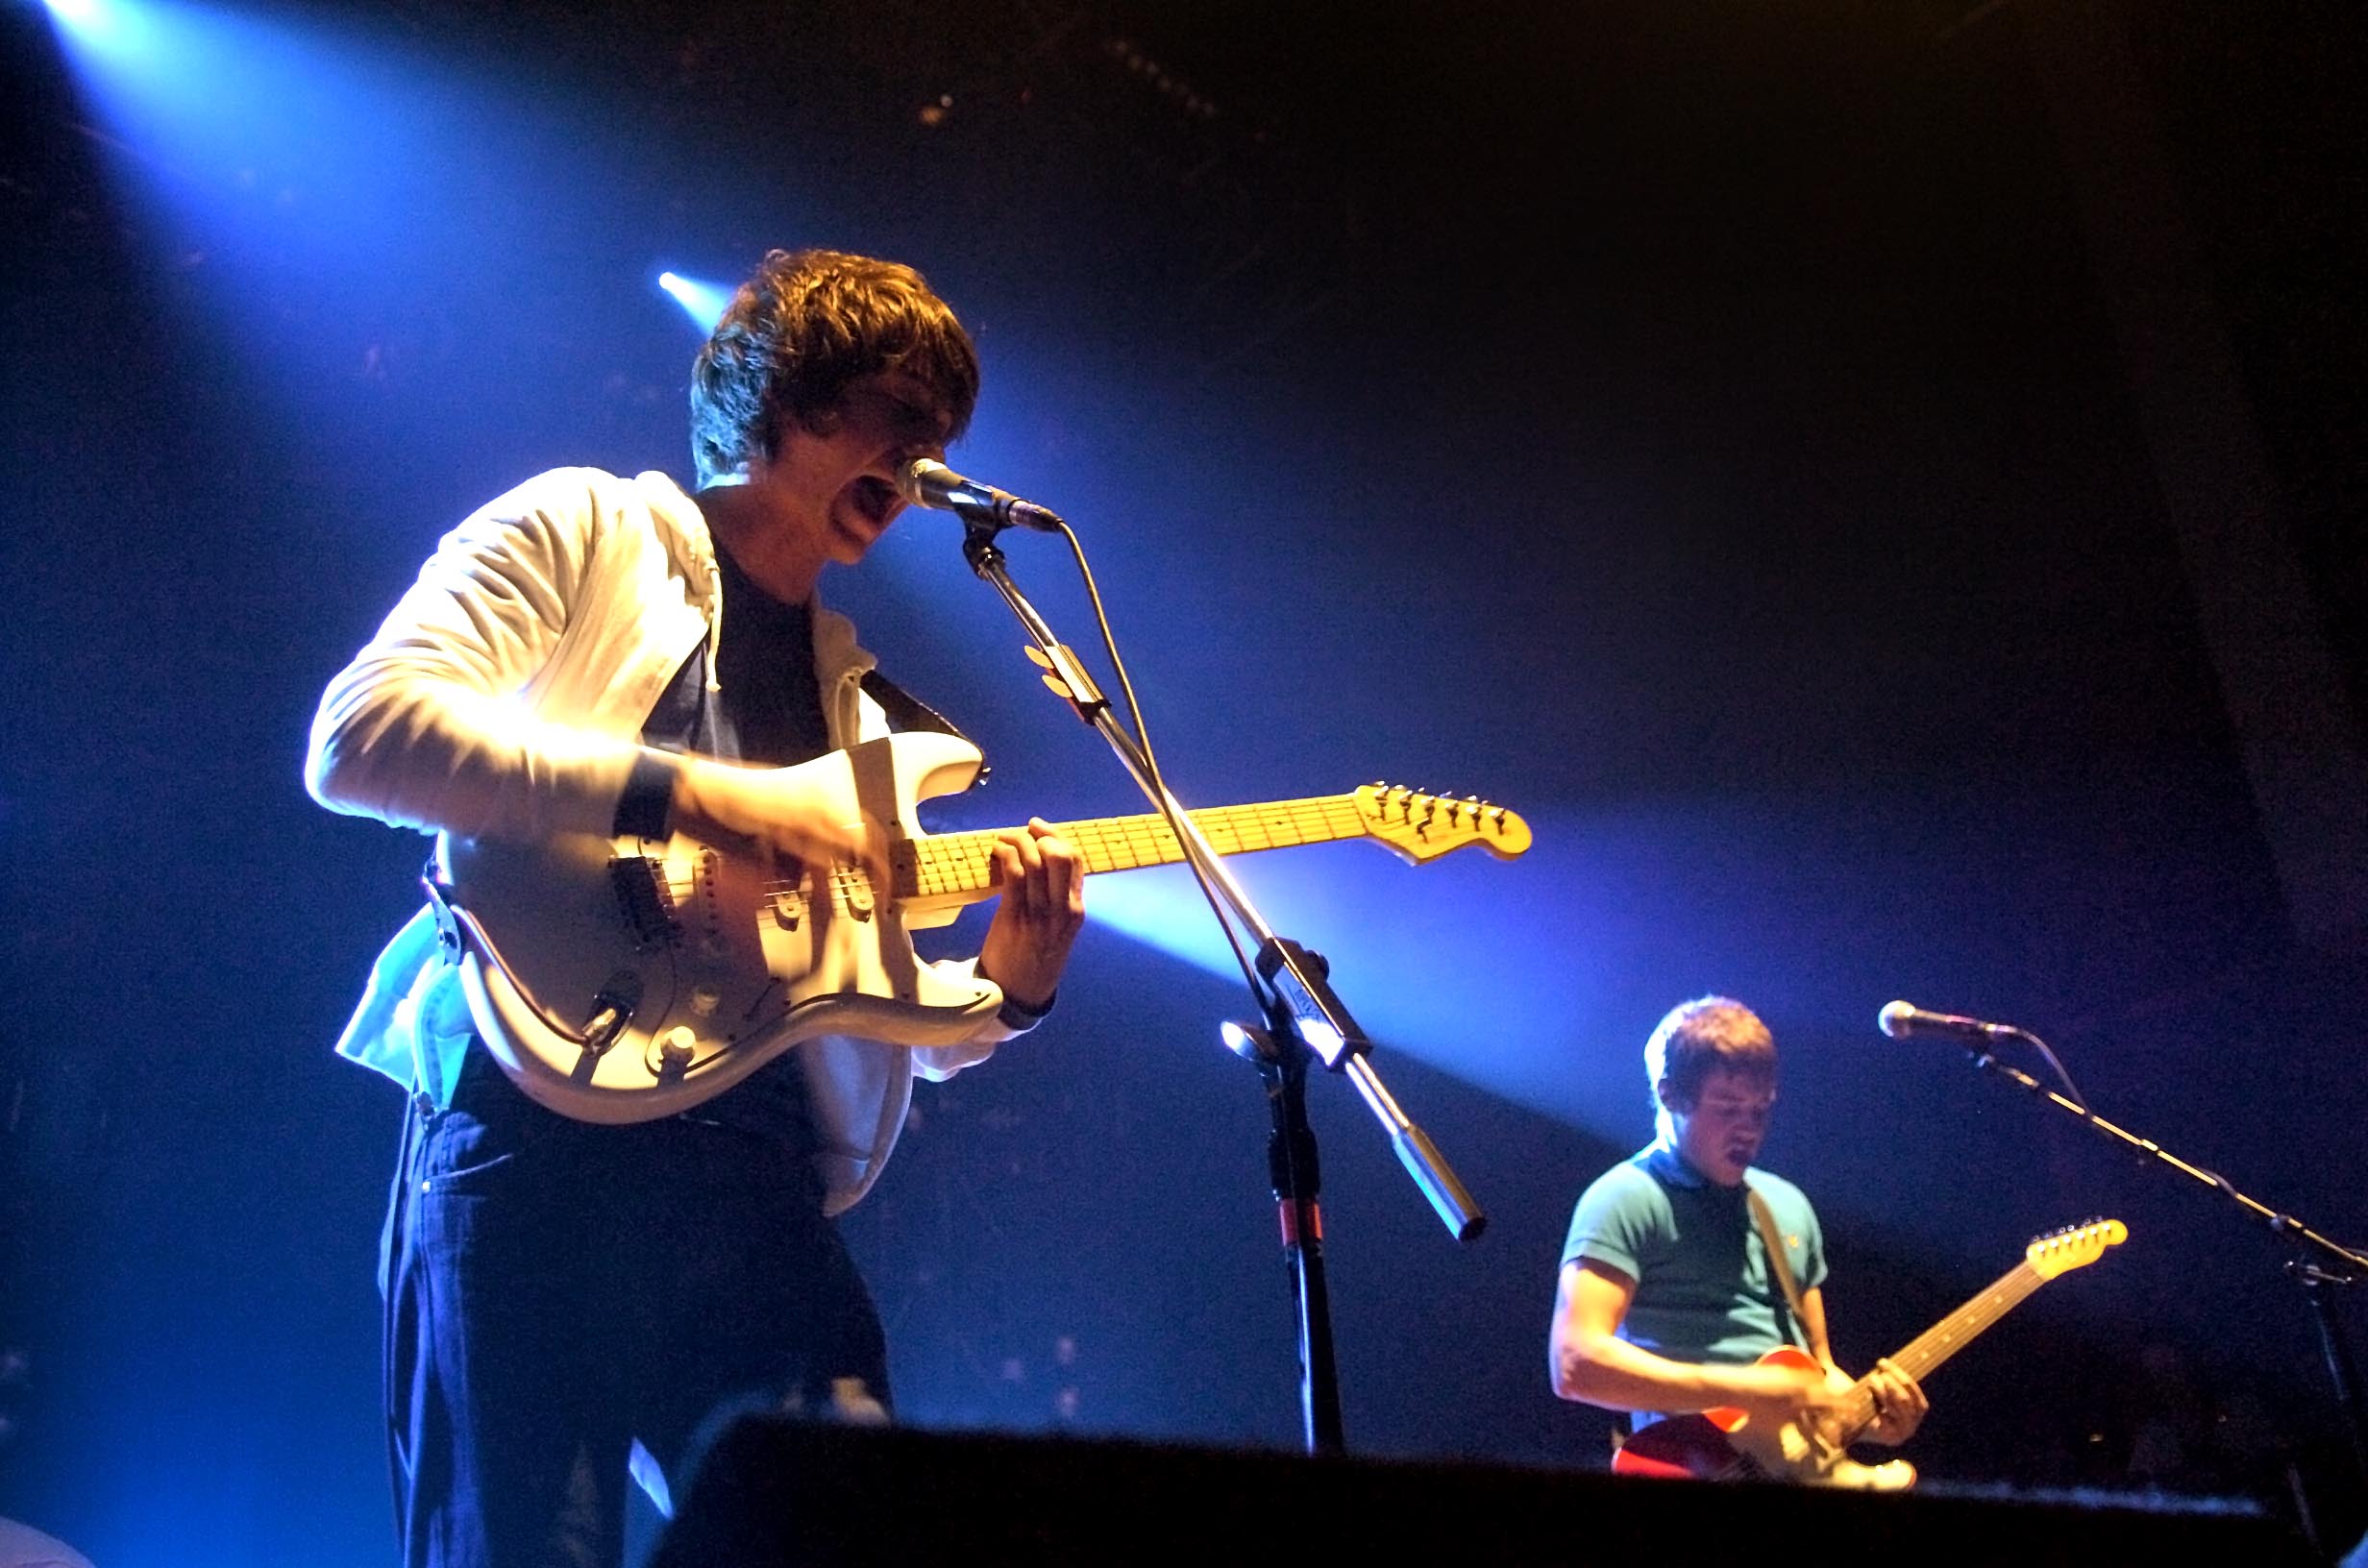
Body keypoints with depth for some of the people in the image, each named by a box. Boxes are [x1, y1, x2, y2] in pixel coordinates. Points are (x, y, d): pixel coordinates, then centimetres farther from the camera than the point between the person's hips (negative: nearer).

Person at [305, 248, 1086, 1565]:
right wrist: (694, 792, -13)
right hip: (536, 1129, -5)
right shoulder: (587, 530, 10)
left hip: (757, 1179, 6)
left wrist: (1006, 990, 2)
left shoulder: (853, 702, 27)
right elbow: (360, 736, -9)